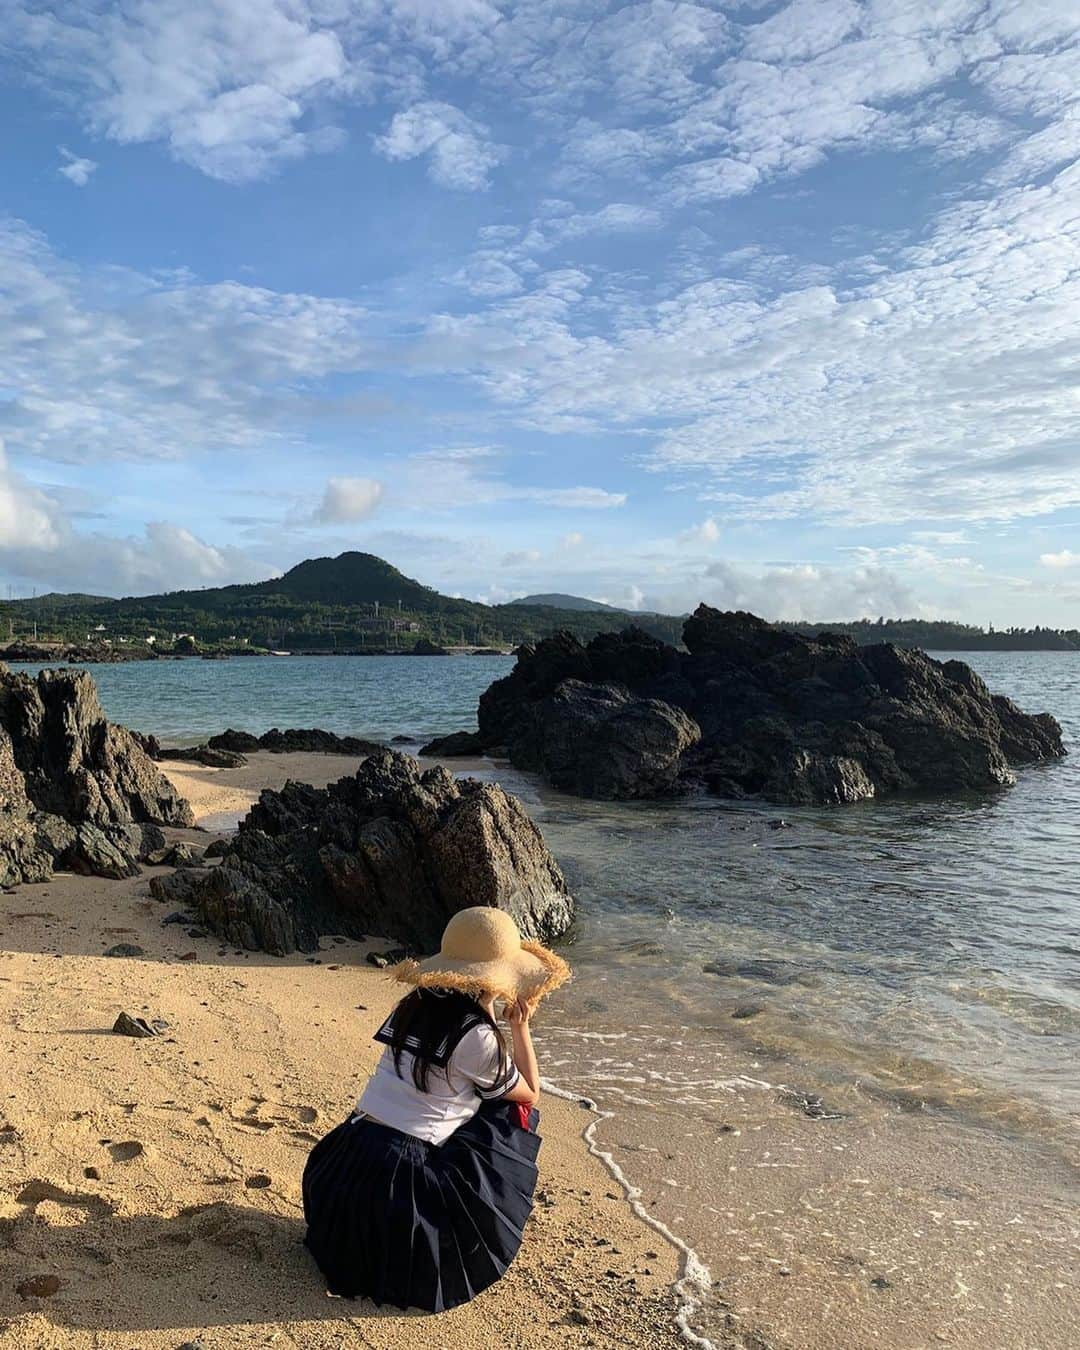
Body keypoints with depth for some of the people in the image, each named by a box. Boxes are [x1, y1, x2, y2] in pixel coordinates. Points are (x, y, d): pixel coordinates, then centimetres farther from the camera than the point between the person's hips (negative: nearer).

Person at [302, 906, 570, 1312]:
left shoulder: (415, 1004, 6)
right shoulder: (476, 1036, -13)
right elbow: (530, 1093, 3)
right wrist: (521, 1026, 9)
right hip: (403, 1171, -7)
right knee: (513, 1115, 9)